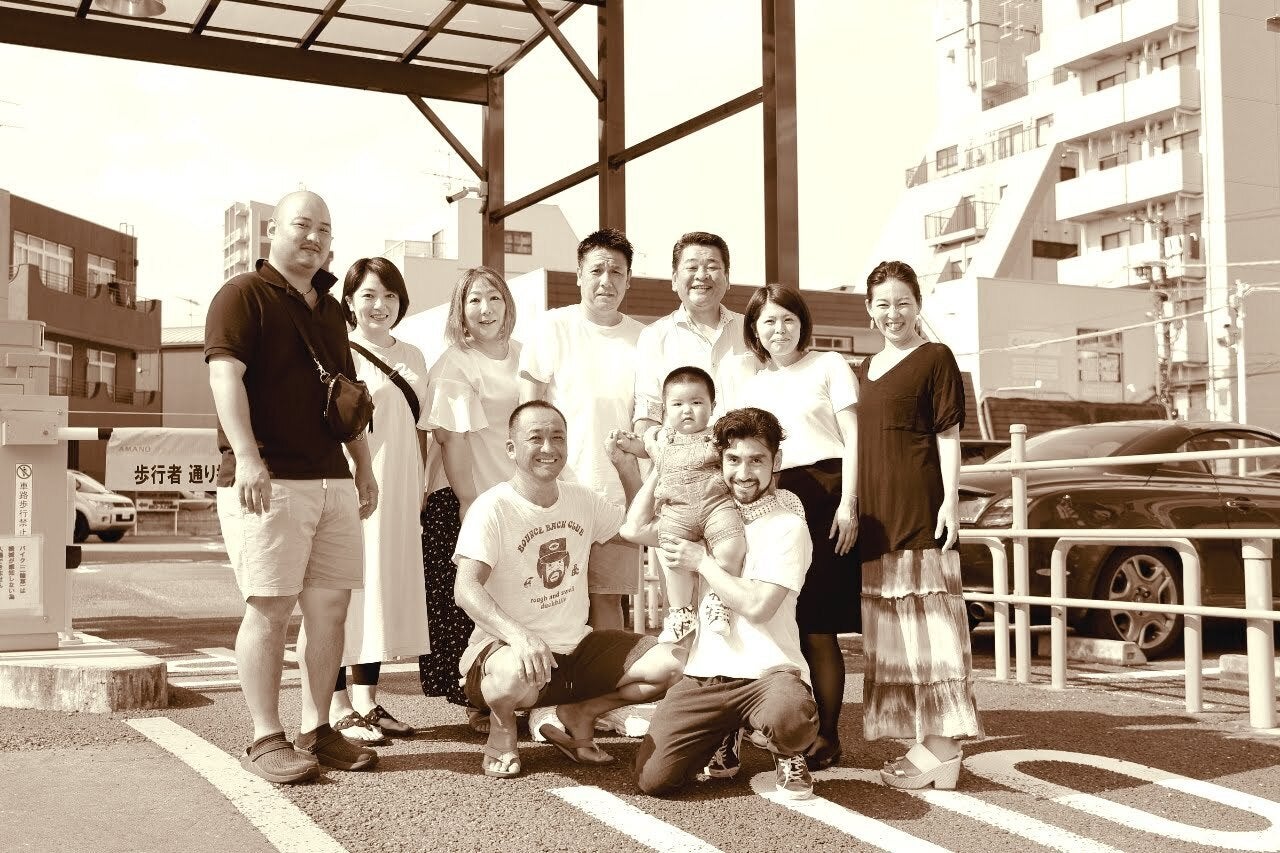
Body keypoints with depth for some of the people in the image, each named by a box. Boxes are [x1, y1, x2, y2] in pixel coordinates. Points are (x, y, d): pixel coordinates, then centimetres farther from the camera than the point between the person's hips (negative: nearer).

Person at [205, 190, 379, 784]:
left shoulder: (330, 311, 21)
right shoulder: (243, 296, -2)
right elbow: (225, 376, -15)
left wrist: (363, 467, 21)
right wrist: (246, 456, -26)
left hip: (332, 481, 7)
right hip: (267, 481, -7)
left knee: (330, 605, 6)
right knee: (270, 608, -6)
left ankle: (317, 731, 15)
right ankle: (266, 740, 3)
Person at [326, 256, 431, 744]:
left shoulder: (413, 357, 16)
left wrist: (419, 485, 13)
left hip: (399, 493, 7)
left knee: (386, 589, 9)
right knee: (345, 591, -5)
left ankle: (367, 701, 18)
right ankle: (340, 708, 1)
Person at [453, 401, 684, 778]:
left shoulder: (583, 500, 4)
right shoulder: (492, 508, -15)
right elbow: (466, 588, -26)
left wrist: (628, 469, 6)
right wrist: (516, 634, -43)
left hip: (577, 647, 6)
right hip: (507, 648, -6)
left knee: (670, 665, -12)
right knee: (516, 674, -42)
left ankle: (579, 715, 10)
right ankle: (502, 727, -3)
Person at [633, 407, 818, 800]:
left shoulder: (787, 526, -5)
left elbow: (757, 606, -13)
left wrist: (701, 561, -7)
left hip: (768, 670, -4)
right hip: (705, 672, 4)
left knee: (788, 717, -40)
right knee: (651, 777, -13)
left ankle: (787, 756, 1)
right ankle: (727, 738, 19)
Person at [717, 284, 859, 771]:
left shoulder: (828, 365, 7)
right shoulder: (739, 372, 18)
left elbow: (852, 438, 2)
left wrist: (847, 503, -8)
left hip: (823, 495, -4)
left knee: (818, 628, -5)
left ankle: (827, 735, 3)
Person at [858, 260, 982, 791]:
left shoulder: (935, 358, 1)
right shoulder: (865, 369, 20)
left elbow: (948, 433, -4)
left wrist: (950, 499, -12)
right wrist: (854, 507, 15)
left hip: (920, 508, -7)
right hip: (876, 515, 7)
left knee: (928, 625, -8)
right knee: (889, 632, 8)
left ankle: (942, 748, -6)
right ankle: (920, 742, 15)